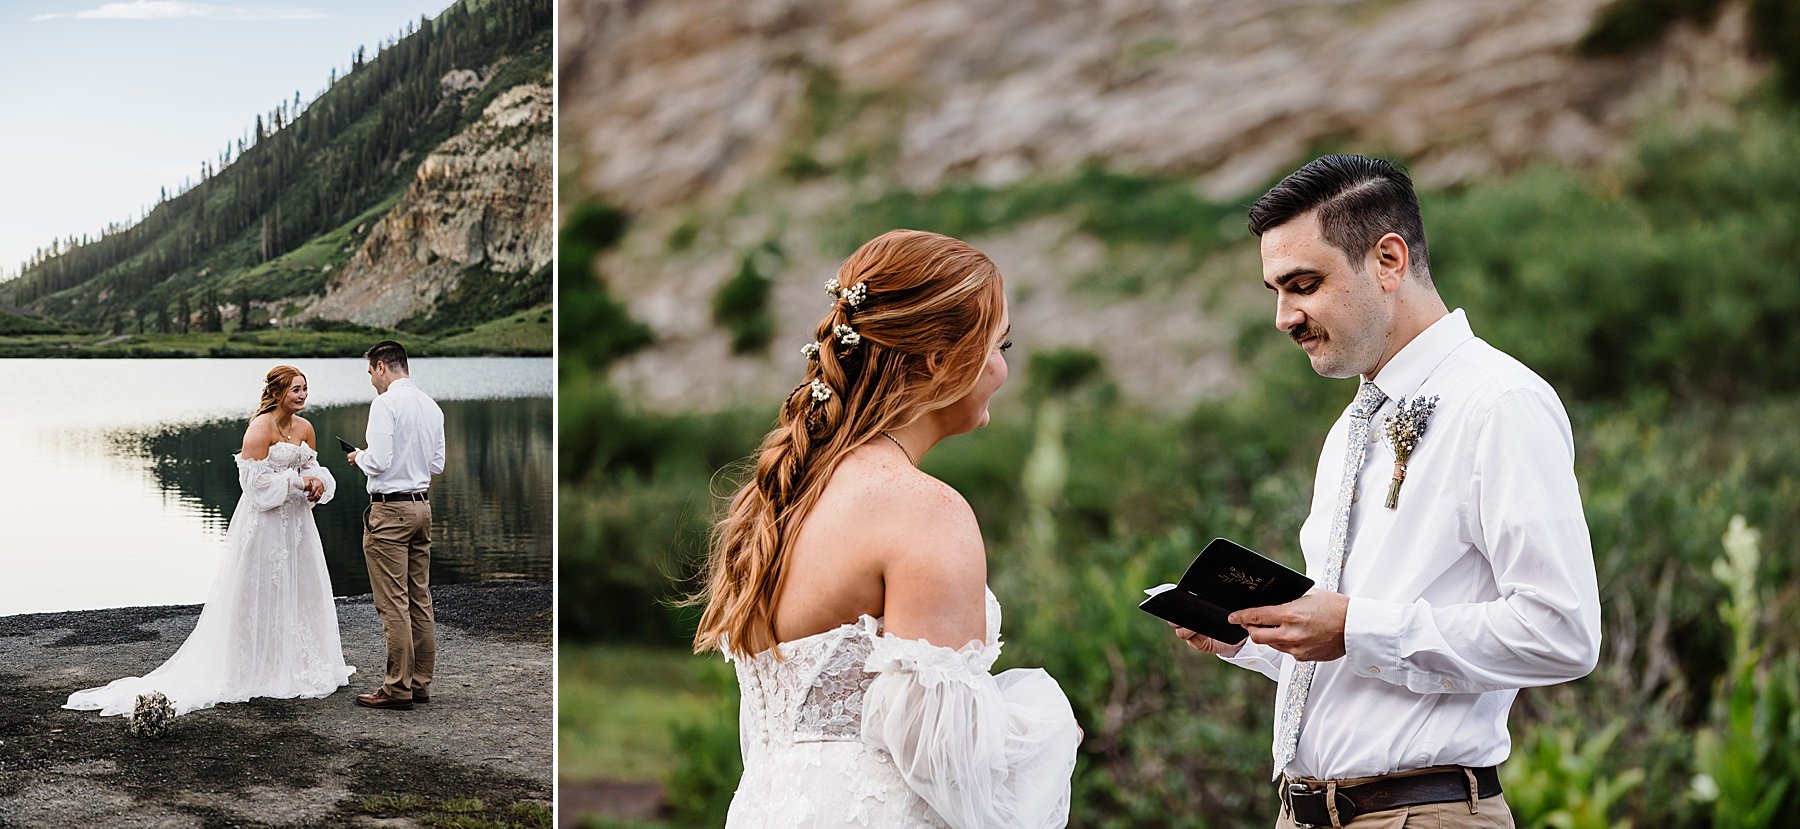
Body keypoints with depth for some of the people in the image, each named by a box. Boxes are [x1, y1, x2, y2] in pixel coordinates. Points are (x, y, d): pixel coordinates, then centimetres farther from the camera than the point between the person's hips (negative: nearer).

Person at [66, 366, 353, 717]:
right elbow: (255, 480, -19)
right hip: (264, 521, -7)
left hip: (296, 519, 7)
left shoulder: (305, 428, 7)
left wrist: (317, 481, -6)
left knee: (301, 592, 13)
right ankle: (256, 672, 7)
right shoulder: (260, 428, -16)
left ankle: (298, 665, 25)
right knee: (262, 593, -1)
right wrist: (296, 482, -18)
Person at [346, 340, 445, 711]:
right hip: (422, 506, 8)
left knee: (393, 604, -5)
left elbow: (379, 461, -18)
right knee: (420, 600, 11)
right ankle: (421, 682, 17)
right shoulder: (431, 406, 10)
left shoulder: (386, 403, -13)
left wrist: (359, 457, 1)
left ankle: (398, 688, -4)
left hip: (390, 509, -8)